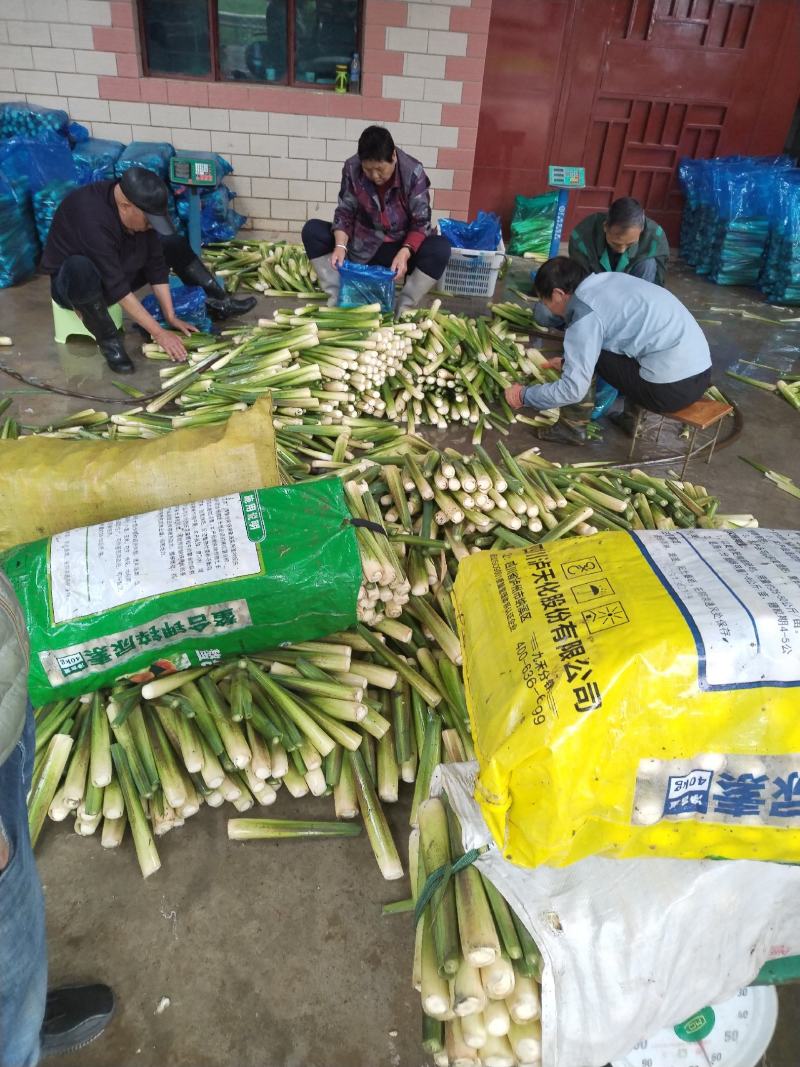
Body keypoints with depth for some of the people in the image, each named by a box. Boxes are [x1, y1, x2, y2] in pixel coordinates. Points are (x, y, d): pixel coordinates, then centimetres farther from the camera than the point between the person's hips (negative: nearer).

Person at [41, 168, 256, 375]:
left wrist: (171, 317, -13)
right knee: (81, 270, -43)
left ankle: (219, 304, 5)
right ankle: (108, 340, -23)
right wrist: (159, 333, -35)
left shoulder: (139, 209, -15)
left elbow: (155, 263, -10)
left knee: (174, 244, 2)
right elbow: (117, 287, -36)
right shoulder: (92, 218, -36)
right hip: (71, 280, -7)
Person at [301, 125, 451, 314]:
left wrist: (404, 253, -37)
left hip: (401, 247, -2)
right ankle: (337, 299, -16)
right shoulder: (352, 168, -13)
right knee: (312, 230, -16)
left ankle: (403, 310, -23)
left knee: (440, 249, -31)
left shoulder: (413, 173, -18)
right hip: (361, 245, 2)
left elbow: (421, 223, -18)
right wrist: (340, 245, -28)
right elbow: (344, 213, -8)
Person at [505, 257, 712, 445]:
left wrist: (524, 396, 0)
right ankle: (632, 417, 27)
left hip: (671, 387, -8)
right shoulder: (608, 281, 13)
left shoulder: (586, 316, -12)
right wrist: (569, 362, 41)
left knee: (586, 355, 0)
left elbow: (573, 389, -14)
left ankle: (573, 426, 11)